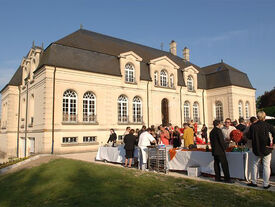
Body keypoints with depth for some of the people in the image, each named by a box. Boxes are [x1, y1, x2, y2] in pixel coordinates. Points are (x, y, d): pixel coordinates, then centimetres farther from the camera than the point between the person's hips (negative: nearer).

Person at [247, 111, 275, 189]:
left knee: (255, 165, 14)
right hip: (266, 148, -1)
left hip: (256, 149, 1)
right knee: (266, 166, 8)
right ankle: (266, 184, 13)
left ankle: (254, 182, 20)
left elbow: (249, 137, -3)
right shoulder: (267, 125, -7)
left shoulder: (253, 126, -5)